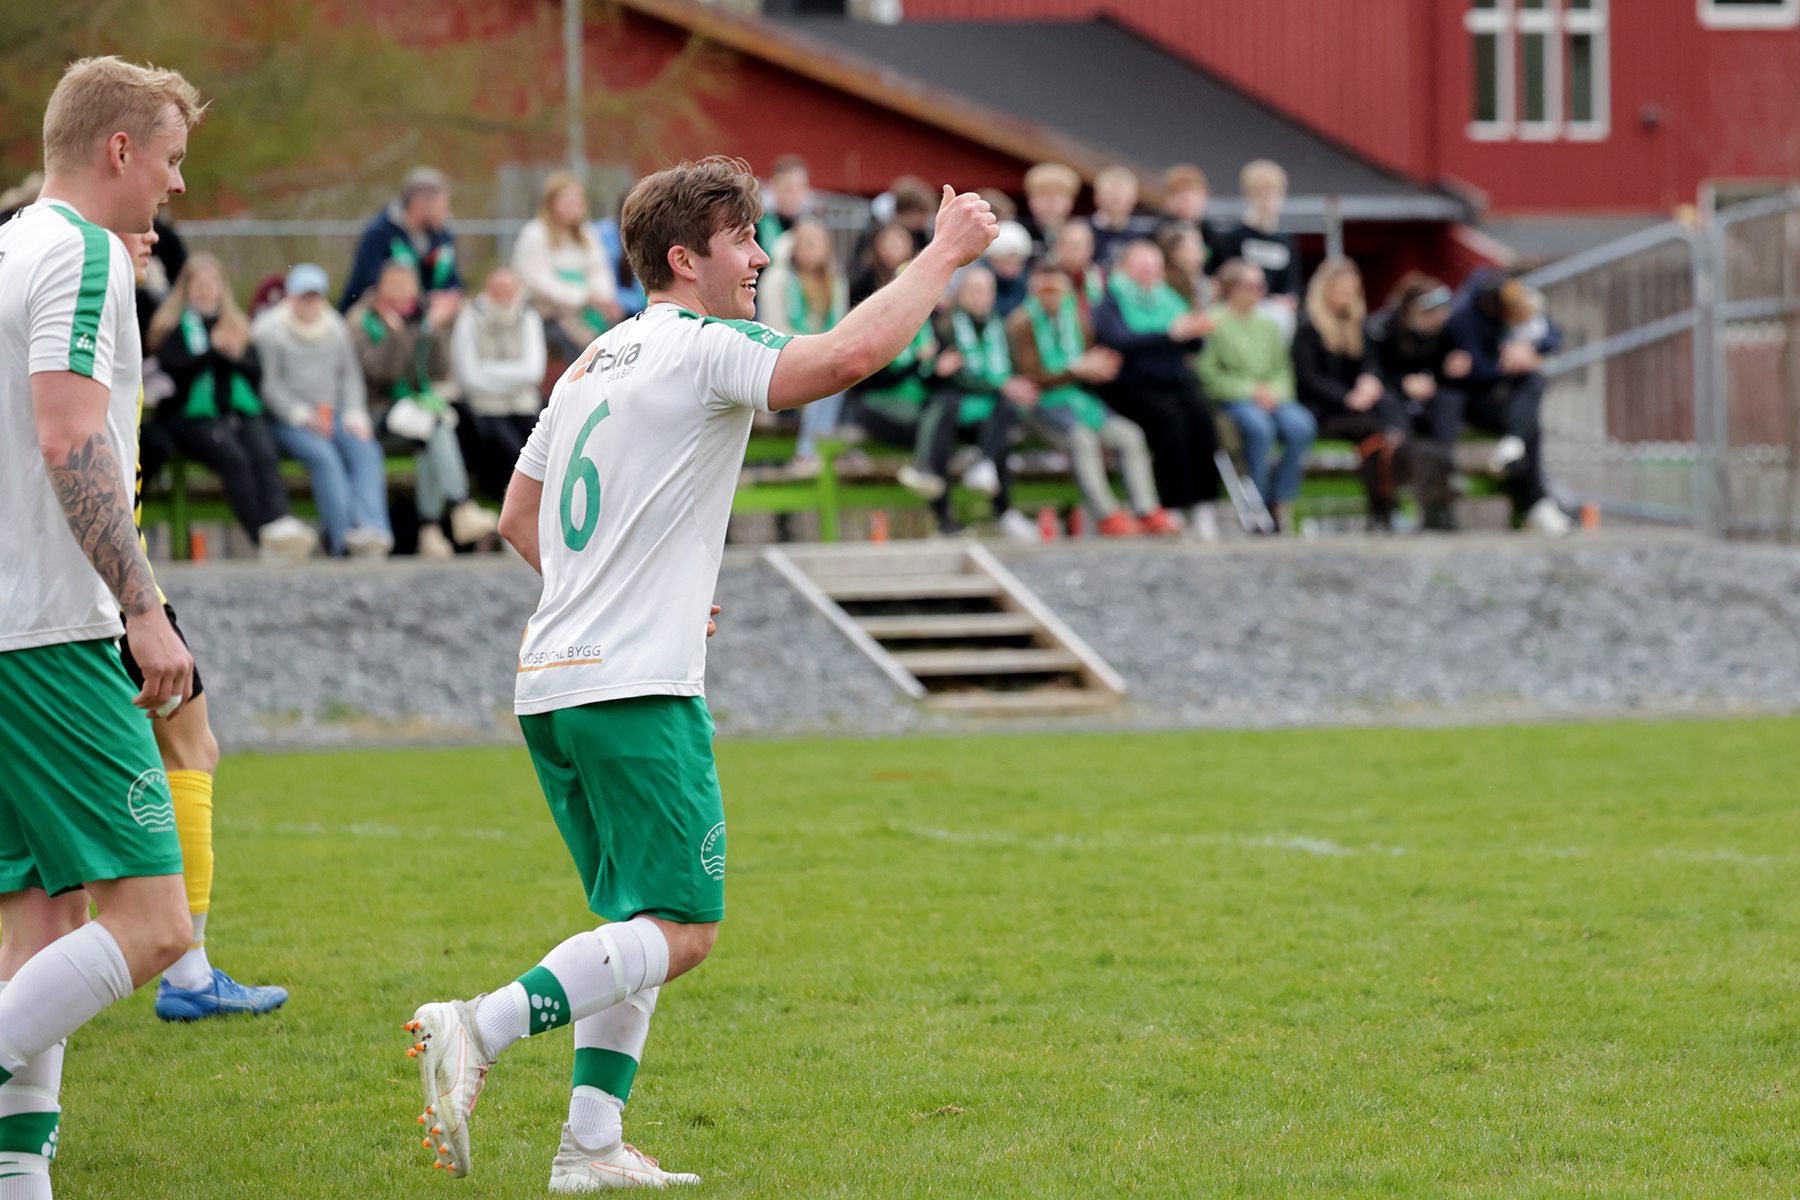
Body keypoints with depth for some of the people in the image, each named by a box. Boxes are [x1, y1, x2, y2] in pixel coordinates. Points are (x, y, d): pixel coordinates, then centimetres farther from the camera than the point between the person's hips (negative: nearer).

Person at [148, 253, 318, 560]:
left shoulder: (235, 325, 25)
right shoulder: (171, 327, 12)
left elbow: (257, 374, 16)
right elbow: (171, 369, -6)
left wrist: (237, 354, -4)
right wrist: (214, 348, -12)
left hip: (242, 409, 4)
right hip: (192, 416, -4)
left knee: (265, 454, -29)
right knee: (232, 456, -33)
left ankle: (279, 522, -50)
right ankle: (265, 537, -43)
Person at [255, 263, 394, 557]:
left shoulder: (336, 328, 17)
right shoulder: (270, 331, 0)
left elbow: (350, 375, 18)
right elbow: (269, 384, -6)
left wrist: (355, 414, 0)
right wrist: (301, 415, -17)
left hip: (335, 417, 5)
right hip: (287, 422, -5)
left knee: (366, 450, -25)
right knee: (323, 455, -32)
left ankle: (374, 529, -42)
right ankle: (345, 538, -39)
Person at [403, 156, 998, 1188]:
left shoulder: (595, 362, 19)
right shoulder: (702, 350, -7)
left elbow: (519, 518, 25)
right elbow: (845, 358, -23)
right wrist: (943, 255, -13)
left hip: (553, 679, 9)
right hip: (637, 690, -9)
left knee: (645, 921, 14)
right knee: (681, 930, -9)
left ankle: (593, 1143, 6)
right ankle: (480, 1027, -23)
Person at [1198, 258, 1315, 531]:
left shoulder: (1267, 324, 19)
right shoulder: (1215, 322, -2)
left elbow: (1283, 370, 18)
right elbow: (1209, 376, -8)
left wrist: (1274, 392, -5)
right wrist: (1251, 391, -13)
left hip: (1272, 397, 5)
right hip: (1231, 401, -5)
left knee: (1301, 425, -25)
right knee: (1260, 427, -36)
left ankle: (1281, 502, -16)